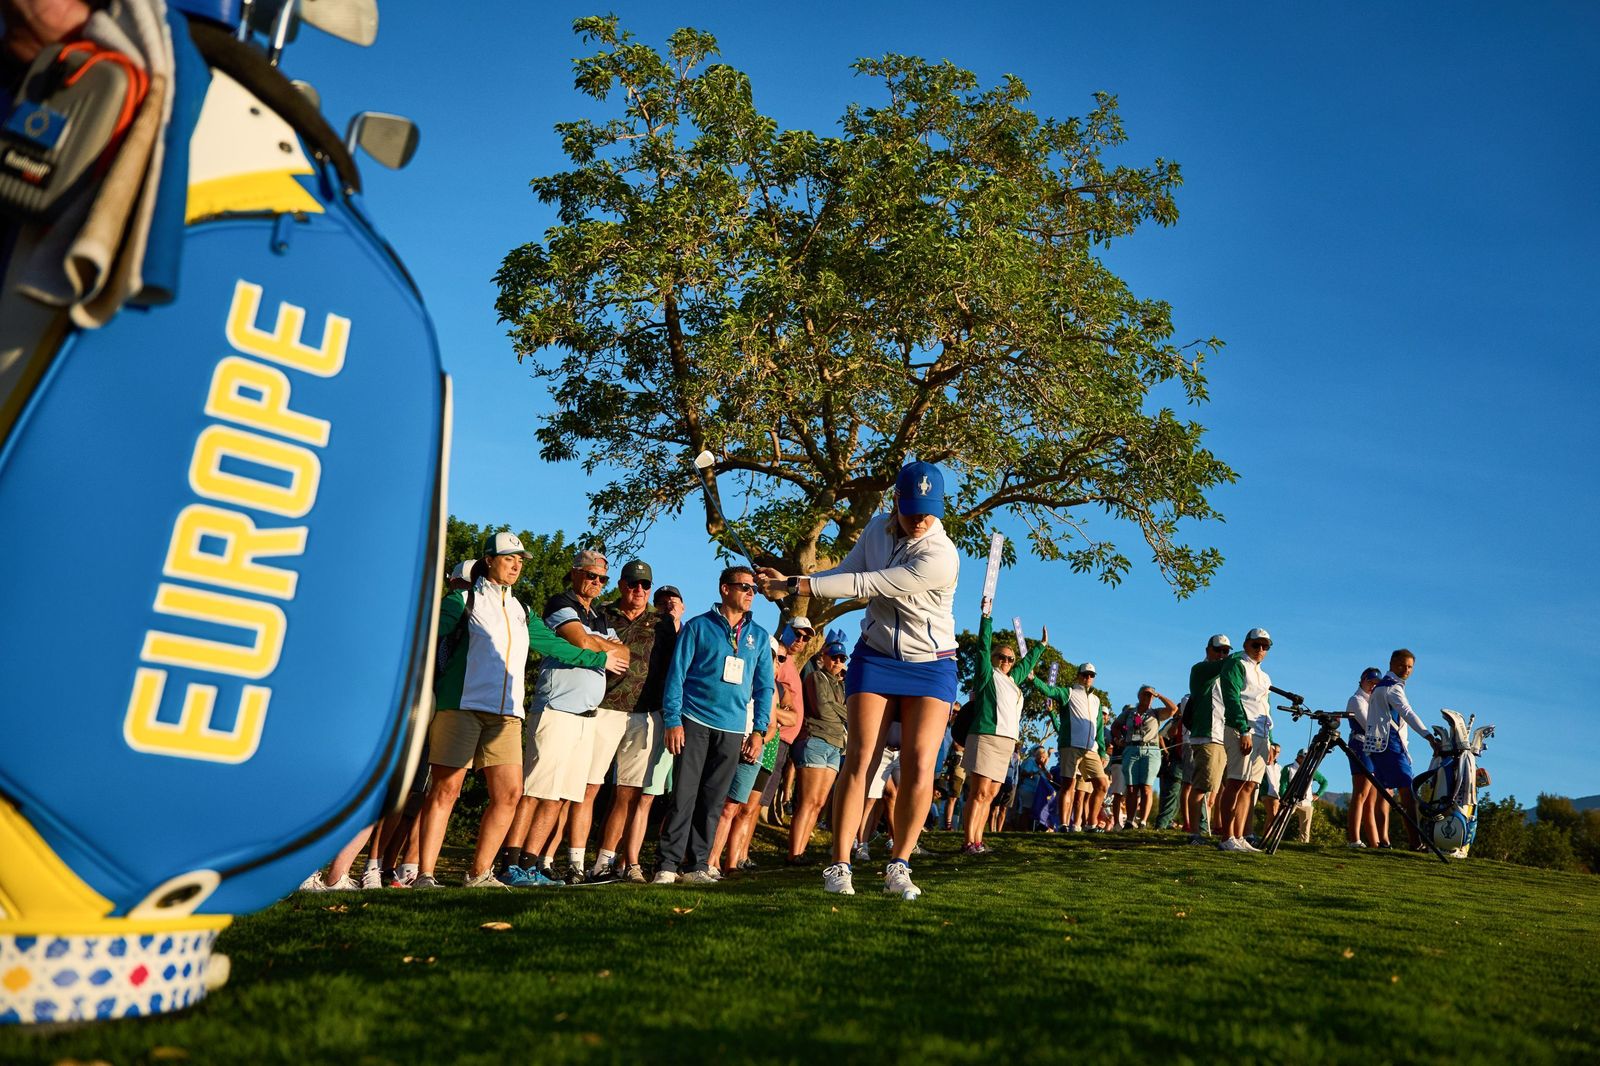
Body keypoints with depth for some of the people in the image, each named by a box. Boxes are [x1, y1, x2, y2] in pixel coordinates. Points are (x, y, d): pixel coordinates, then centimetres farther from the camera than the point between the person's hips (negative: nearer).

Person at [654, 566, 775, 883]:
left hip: (733, 730, 3)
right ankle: (668, 864, 0)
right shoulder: (698, 627, 3)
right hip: (694, 723, -3)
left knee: (713, 801, 6)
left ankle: (697, 866, 13)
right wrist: (672, 721, -8)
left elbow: (764, 687, 14)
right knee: (684, 795, -6)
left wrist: (758, 730, 5)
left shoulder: (760, 637, 13)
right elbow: (676, 674, 0)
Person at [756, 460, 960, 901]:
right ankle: (839, 866, -5)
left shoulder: (940, 556, -25)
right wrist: (790, 582, -7)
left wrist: (796, 584, -23)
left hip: (930, 664, -3)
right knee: (859, 759, -7)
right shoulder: (878, 529, -3)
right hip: (875, 656, 3)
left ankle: (899, 867, 4)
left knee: (919, 766, -10)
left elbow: (864, 586, -26)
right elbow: (845, 574, 8)